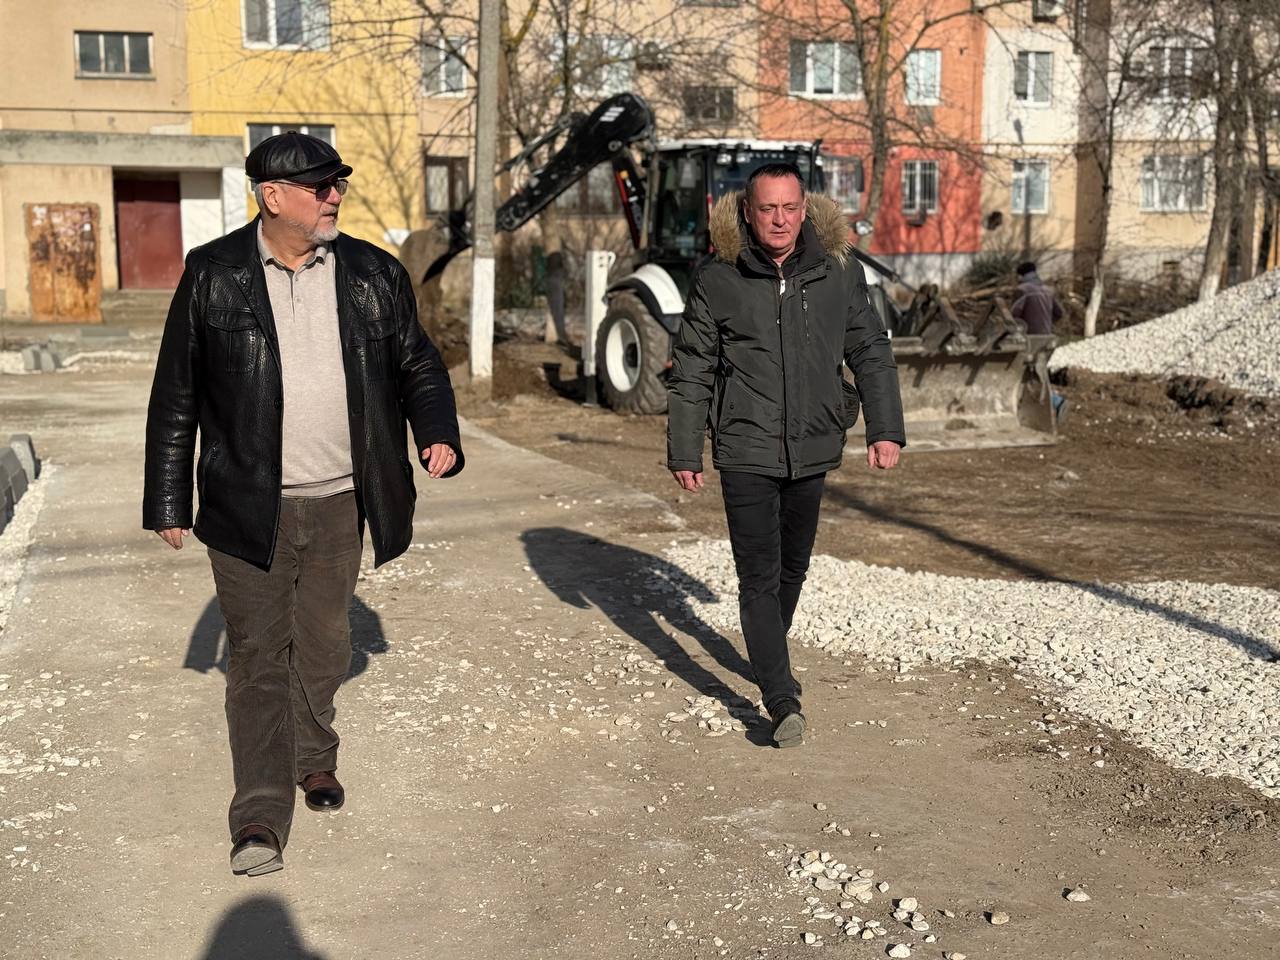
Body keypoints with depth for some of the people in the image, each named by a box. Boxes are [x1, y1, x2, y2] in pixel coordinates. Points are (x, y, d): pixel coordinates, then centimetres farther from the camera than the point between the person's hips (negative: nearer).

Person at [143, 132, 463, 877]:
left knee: (323, 646, 15)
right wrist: (169, 500, 2)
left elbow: (419, 367, 12)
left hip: (340, 506, 3)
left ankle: (314, 758, 38)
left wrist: (439, 434, -7)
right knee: (259, 657, 0)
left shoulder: (375, 275, 3)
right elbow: (176, 397, 1)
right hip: (249, 507, -2)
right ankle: (260, 816, 5)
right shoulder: (214, 276, -3)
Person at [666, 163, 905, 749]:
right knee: (759, 576, -7)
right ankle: (783, 703, -5)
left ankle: (771, 656, 43)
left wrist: (885, 429, -1)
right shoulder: (718, 282, -5)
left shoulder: (839, 275, 0)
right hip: (746, 453, -3)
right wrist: (683, 452, -1)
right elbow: (690, 373, 0)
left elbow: (870, 353, 8)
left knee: (793, 566, 19)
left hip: (812, 450, 3)